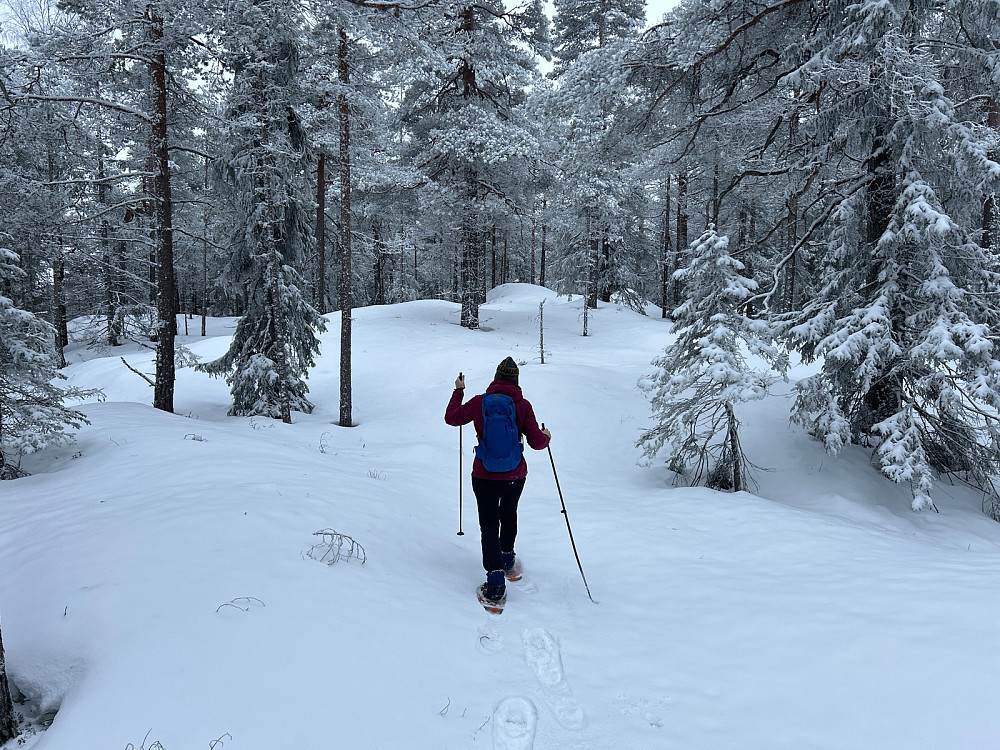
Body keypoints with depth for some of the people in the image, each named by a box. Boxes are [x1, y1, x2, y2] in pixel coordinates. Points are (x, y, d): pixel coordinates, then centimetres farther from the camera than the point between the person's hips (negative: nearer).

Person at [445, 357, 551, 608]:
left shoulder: (479, 402, -6)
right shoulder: (522, 405, -9)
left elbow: (452, 418, 9)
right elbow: (536, 442, -9)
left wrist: (458, 390, 22)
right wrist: (547, 437, 14)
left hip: (484, 475, -1)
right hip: (515, 474, 1)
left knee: (489, 524, 6)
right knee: (509, 513, 28)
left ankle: (495, 585, -2)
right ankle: (507, 559, 42)